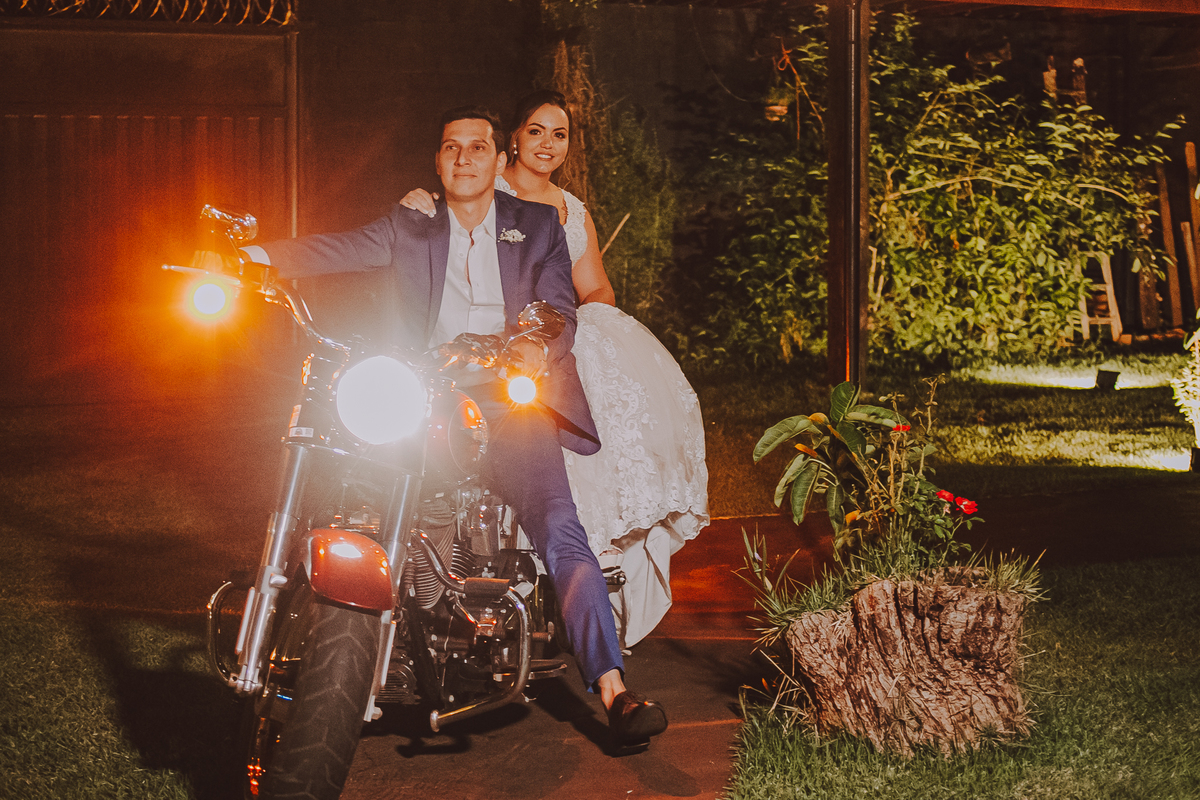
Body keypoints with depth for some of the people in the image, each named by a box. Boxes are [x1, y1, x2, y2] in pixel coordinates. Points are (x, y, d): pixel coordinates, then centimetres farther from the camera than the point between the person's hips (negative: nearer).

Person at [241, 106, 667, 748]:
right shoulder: (409, 226, 18)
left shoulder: (537, 225, 15)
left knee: (561, 531, -21)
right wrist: (263, 255, -15)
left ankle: (614, 692, -26)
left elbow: (560, 309, 3)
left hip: (507, 401, -2)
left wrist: (538, 348, -21)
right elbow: (341, 250, 3)